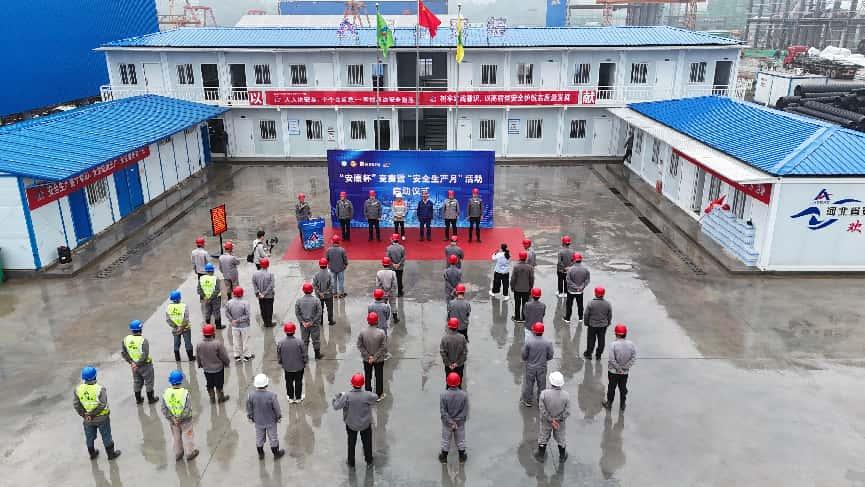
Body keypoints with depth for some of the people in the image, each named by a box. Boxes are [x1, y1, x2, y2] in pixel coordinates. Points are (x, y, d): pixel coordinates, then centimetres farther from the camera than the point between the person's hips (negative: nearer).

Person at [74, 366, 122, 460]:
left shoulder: (78, 389, -12)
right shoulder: (100, 388, -25)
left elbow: (76, 404, -10)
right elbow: (102, 405, -27)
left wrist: (84, 414, -6)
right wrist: (91, 414, -17)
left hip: (87, 419, 4)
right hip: (101, 418, -4)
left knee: (89, 437, 24)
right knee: (106, 436, 15)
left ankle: (92, 454, 43)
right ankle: (111, 454, 29)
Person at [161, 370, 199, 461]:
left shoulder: (166, 393, -15)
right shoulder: (185, 392, -24)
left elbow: (164, 409, -12)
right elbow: (188, 408, -24)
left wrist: (172, 418, -11)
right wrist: (181, 418, -13)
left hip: (172, 421, 3)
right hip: (185, 420, -3)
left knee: (176, 437, 23)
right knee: (187, 436, 17)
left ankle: (178, 454, 38)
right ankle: (189, 453, 31)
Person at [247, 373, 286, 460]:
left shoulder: (251, 396, -25)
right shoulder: (271, 395, -32)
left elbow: (249, 409, -9)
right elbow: (277, 408, -18)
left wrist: (250, 417, 11)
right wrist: (279, 417, 2)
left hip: (258, 421, 2)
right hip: (271, 421, -2)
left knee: (259, 437, 25)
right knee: (273, 437, 20)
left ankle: (261, 454, 45)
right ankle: (276, 454, 40)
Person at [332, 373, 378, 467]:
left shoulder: (347, 396, -30)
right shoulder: (367, 395, -28)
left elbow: (336, 406, -22)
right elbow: (375, 398, -6)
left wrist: (338, 396, -5)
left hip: (351, 424, 0)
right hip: (366, 424, 0)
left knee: (351, 444, 25)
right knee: (367, 443, 25)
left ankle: (351, 462, 42)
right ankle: (369, 461, 42)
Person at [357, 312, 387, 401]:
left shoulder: (362, 332, -18)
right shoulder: (381, 333, -24)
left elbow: (360, 346, -12)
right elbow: (383, 347, -19)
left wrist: (368, 356, -8)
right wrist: (375, 357, -11)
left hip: (366, 359, 2)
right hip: (379, 360, -2)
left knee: (368, 377, 21)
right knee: (379, 376, 18)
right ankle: (379, 395, 32)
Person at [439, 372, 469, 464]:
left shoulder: (443, 394, -24)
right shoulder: (464, 394, -21)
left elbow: (443, 411, -19)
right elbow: (465, 411, -15)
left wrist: (450, 422, -12)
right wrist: (456, 421, -7)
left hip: (447, 422, -1)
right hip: (460, 422, 1)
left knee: (446, 440, 21)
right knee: (460, 439, 23)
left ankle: (444, 457, 38)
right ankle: (462, 457, 39)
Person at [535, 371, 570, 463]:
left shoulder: (544, 393, -31)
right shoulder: (566, 395, -26)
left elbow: (542, 410, -22)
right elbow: (567, 412, -18)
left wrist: (551, 420, -12)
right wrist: (558, 420, -9)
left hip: (546, 421, -1)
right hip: (560, 422, 1)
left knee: (543, 437, 25)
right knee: (561, 437, 27)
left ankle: (541, 455, 46)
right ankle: (562, 457, 47)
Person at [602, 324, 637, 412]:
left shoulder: (613, 344, -23)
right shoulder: (631, 344, -12)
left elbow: (611, 359, -23)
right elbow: (634, 357, -8)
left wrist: (618, 368, -11)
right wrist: (625, 367, -6)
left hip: (613, 371, -3)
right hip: (625, 372, 3)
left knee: (611, 387, 16)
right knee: (623, 388, 19)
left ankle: (609, 403, 31)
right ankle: (622, 405, 30)